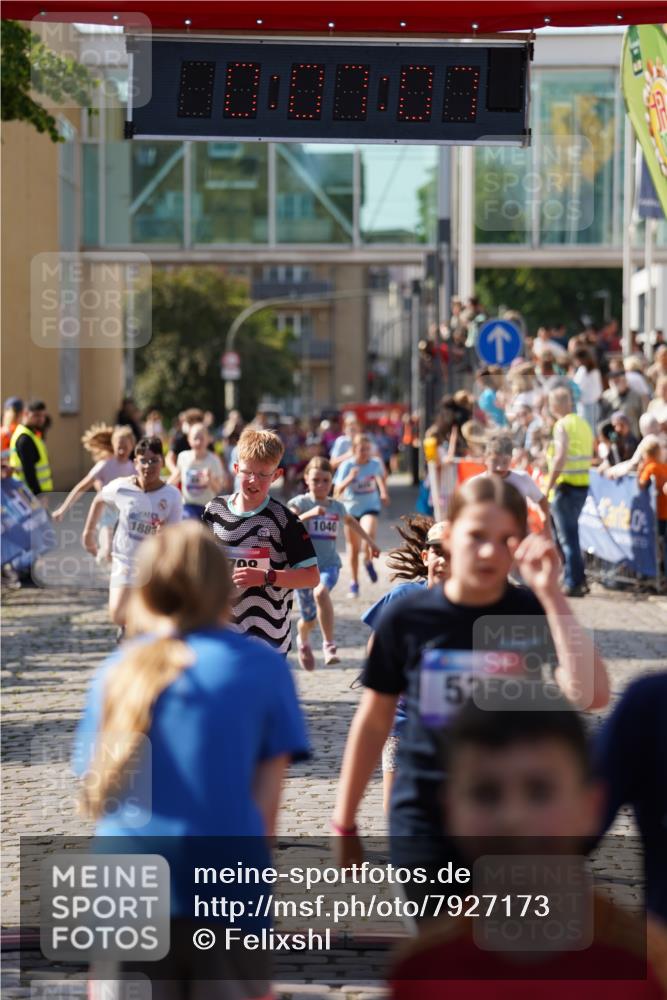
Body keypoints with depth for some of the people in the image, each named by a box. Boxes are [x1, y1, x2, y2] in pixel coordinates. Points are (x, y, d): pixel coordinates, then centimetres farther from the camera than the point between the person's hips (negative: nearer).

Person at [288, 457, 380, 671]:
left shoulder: (337, 506, 9)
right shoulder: (299, 503, -4)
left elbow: (350, 521, 32)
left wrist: (369, 541, 42)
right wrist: (309, 514, -36)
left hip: (329, 564, 1)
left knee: (321, 592, -34)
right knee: (308, 619, 7)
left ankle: (329, 645, -28)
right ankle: (303, 641, 45)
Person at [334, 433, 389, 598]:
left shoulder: (375, 463, -7)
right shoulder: (346, 466, -13)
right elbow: (337, 491, -18)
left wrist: (384, 493, 17)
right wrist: (349, 479, -32)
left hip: (370, 506, 0)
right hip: (351, 508, 0)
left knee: (369, 534, -30)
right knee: (353, 548, 9)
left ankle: (369, 562, 1)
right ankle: (354, 583, 25)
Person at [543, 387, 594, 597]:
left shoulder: (562, 426, -12)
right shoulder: (583, 424, 13)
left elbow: (560, 458, -22)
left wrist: (547, 487, -18)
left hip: (566, 485, -8)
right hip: (583, 483, 8)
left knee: (567, 536, -2)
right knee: (569, 532, 19)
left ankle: (573, 584, -1)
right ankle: (578, 579, 19)